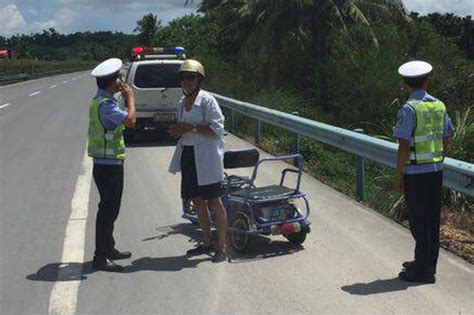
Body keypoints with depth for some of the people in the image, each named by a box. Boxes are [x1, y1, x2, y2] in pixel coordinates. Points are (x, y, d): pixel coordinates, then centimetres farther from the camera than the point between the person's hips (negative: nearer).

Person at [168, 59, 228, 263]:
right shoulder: (182, 103, 12)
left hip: (206, 157, -8)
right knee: (197, 200, 14)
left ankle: (222, 247, 6)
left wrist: (191, 128, -22)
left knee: (214, 202, -2)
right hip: (188, 155, 8)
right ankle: (207, 242, 27)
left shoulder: (207, 100, -11)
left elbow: (216, 130, -17)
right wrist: (178, 131, 3)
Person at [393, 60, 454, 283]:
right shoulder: (440, 106, 6)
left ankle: (423, 270, 7)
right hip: (436, 171, 7)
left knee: (419, 222, 1)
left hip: (415, 174, -7)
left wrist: (399, 176, -10)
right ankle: (428, 264, 27)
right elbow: (446, 141, 12)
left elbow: (404, 146, -16)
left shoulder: (409, 109, -14)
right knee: (433, 220, 15)